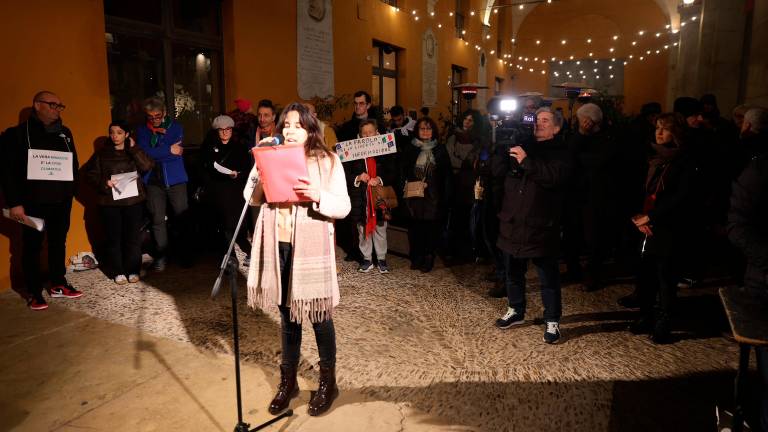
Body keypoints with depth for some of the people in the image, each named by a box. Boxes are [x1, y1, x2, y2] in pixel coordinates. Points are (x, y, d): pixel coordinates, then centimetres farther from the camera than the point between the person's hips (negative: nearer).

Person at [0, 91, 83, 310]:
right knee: (32, 247, 4)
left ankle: (58, 285, 24)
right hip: (33, 202, -4)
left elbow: (74, 164, 12)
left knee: (59, 243, 12)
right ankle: (34, 292, 14)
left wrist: (71, 191, 3)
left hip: (61, 201, 4)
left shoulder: (65, 133, 11)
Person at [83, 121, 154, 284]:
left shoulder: (134, 153, 9)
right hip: (110, 203, 0)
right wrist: (103, 183, -12)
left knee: (133, 237, 2)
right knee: (114, 237, 2)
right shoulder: (102, 154, 8)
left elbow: (147, 166, -9)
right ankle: (118, 272, 12)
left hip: (134, 200, 0)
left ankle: (133, 270, 13)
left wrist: (134, 148, -10)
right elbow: (90, 174, 5)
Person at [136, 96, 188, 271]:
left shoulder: (175, 127, 4)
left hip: (175, 179, -1)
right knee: (157, 219, 2)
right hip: (153, 180, 1)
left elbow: (177, 150, -10)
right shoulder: (142, 130, 6)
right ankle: (160, 255, 12)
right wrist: (169, 150, -13)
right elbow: (144, 152, -10)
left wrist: (155, 153, -11)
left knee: (183, 215, -1)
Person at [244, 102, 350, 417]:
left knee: (318, 315, 5)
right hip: (277, 246, 4)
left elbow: (344, 207, -7)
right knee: (287, 314, 15)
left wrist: (316, 196, -24)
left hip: (311, 247, -3)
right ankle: (288, 381, 30)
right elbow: (251, 198, 5)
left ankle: (328, 382, 24)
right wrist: (262, 171, -12)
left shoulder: (328, 162, -2)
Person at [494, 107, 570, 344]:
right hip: (512, 221, 6)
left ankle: (552, 321, 17)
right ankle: (516, 310, 36)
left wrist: (526, 161, -24)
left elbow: (554, 176, -23)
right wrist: (503, 153, -3)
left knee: (548, 277, 3)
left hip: (540, 225, -6)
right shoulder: (524, 146, 14)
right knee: (513, 271, 18)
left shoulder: (560, 152, -4)